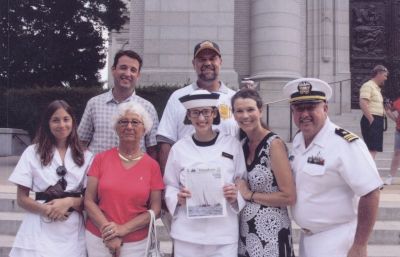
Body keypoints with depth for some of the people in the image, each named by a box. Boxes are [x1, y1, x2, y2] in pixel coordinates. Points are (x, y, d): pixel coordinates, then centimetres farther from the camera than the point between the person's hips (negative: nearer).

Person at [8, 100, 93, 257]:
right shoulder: (33, 152, 1)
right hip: (40, 230, -1)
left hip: (73, 231, 1)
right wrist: (45, 209, -17)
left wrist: (69, 202, -15)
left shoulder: (85, 156, 3)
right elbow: (22, 198, 1)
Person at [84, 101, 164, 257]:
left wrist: (123, 229, -14)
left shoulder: (152, 165, -3)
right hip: (98, 239, 0)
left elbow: (155, 209, -4)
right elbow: (89, 201, -3)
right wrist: (108, 231, -13)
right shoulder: (101, 159, -2)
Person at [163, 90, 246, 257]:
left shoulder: (232, 144, -1)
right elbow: (169, 186, 7)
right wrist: (177, 198, -13)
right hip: (187, 234, 0)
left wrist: (236, 196, -13)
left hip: (223, 233, 0)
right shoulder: (178, 148, 0)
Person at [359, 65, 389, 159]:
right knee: (372, 149, -14)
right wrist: (371, 120, -21)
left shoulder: (377, 88, 21)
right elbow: (363, 104, -21)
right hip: (371, 120, -10)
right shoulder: (368, 86, -9)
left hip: (378, 121, 10)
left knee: (374, 149, 11)